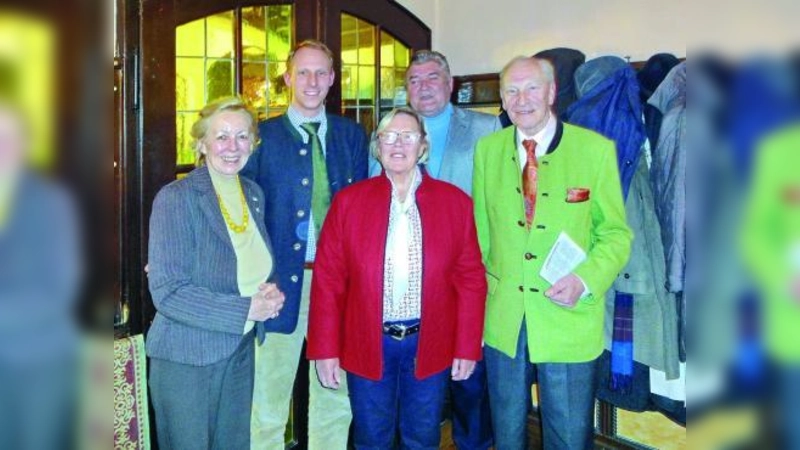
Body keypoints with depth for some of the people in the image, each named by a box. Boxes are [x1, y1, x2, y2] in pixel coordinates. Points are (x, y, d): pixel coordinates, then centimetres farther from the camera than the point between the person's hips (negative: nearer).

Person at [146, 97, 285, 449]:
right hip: (186, 359, -6)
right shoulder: (175, 199, -16)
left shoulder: (253, 194, 4)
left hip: (241, 353, 6)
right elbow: (167, 292, -20)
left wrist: (268, 294, -6)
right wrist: (247, 309, -22)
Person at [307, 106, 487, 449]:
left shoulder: (455, 202, -1)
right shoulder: (349, 201, -2)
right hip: (367, 345, 0)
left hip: (430, 346, 1)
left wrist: (467, 348, -2)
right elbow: (328, 279, -2)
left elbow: (471, 279, 0)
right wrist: (325, 350, -4)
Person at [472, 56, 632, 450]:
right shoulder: (487, 149, 2)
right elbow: (481, 229, 8)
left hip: (569, 320, -2)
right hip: (502, 318, 3)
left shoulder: (596, 149, -7)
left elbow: (616, 233, -3)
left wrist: (586, 280, -19)